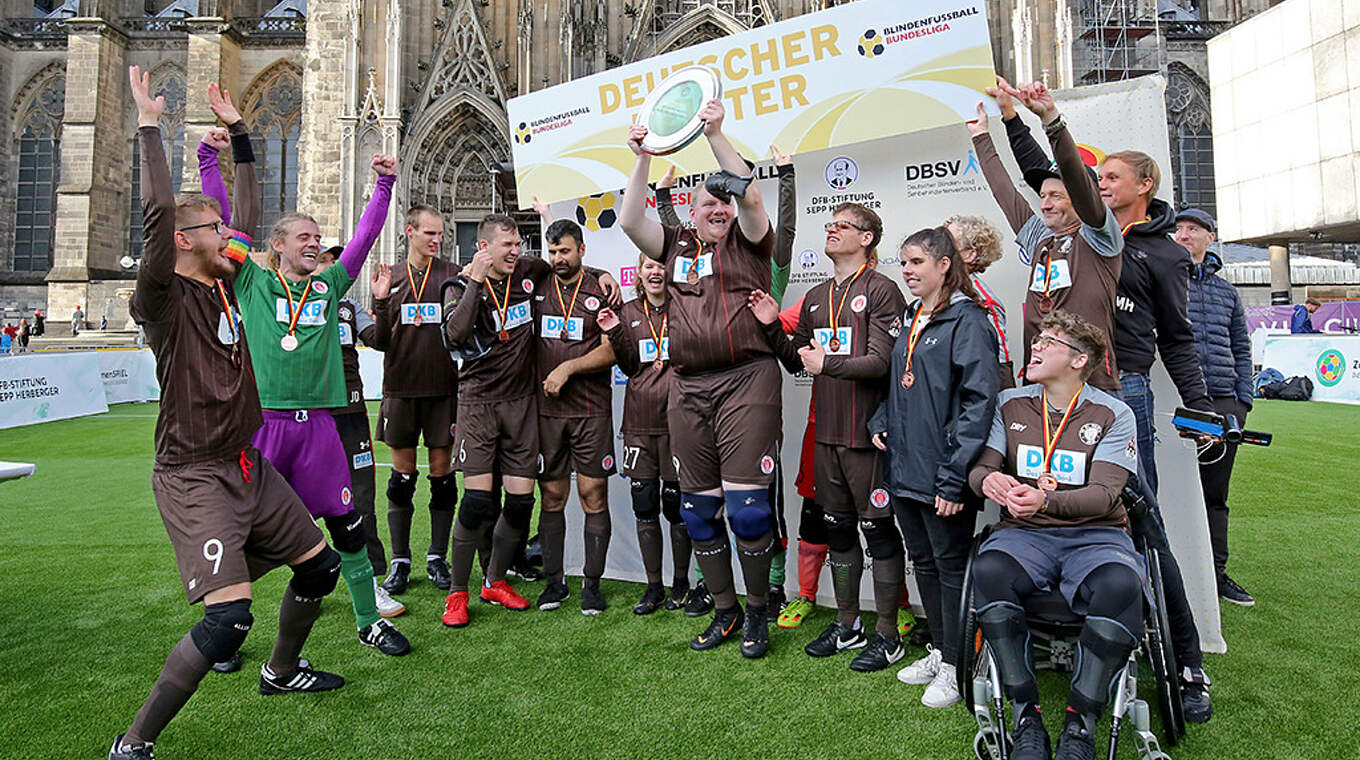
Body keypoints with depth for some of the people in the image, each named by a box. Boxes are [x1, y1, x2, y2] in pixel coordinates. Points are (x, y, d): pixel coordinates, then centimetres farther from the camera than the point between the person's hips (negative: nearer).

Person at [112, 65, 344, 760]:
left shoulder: (226, 285, 9)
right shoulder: (167, 300, -12)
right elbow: (157, 216, -27)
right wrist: (149, 126, -23)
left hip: (249, 465, 9)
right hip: (194, 476, -8)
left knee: (319, 565, 16)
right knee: (228, 618, -18)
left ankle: (282, 671, 40)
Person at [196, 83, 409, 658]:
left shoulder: (329, 285, 12)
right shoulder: (252, 281, 6)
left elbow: (366, 236, 12)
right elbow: (225, 218, 1)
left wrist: (384, 186, 7)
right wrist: (212, 155, -4)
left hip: (317, 422, 2)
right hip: (262, 420, -2)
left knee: (347, 525, 5)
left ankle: (369, 620, 19)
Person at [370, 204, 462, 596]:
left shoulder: (452, 274, 3)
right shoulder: (392, 279, 8)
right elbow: (380, 342, 6)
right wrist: (381, 302, -8)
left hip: (443, 388, -1)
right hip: (400, 388, 1)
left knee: (442, 473, 5)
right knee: (402, 476, 7)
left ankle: (437, 557, 17)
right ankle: (400, 560, 17)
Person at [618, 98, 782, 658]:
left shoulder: (747, 241, 7)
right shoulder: (677, 246, 16)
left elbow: (751, 196, -10)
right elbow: (629, 220, 6)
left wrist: (716, 134, -13)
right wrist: (643, 159, 0)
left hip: (746, 380, -4)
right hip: (688, 387, 5)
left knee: (747, 503, -8)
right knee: (698, 507, 9)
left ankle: (757, 610, 13)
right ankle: (723, 610, 24)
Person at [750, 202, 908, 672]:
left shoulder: (880, 290, -6)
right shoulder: (816, 297, 16)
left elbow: (881, 361, -15)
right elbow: (795, 361, 17)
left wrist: (828, 363, -17)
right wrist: (772, 327, 4)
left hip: (866, 435, -7)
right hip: (826, 433, 7)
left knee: (879, 530, 2)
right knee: (837, 528, 14)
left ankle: (887, 635, 15)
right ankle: (847, 625, 28)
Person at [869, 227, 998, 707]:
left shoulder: (967, 321, -12)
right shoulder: (911, 321, 14)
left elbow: (978, 401, -18)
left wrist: (954, 477, -21)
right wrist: (881, 423, 7)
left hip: (941, 474, -8)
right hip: (904, 469, 8)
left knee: (951, 565, 4)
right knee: (922, 562, 17)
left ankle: (955, 668, 19)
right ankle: (939, 652, 32)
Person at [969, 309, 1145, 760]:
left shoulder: (1113, 415, 2)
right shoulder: (1010, 405, 11)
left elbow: (1103, 495, -9)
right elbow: (980, 467, 6)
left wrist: (1045, 500, -30)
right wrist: (989, 478, -21)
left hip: (1095, 535, -1)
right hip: (1024, 535, 2)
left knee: (1120, 585, -35)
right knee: (988, 571, -32)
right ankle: (1026, 717, -21)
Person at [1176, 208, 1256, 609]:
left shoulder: (1226, 290, 16)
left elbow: (1241, 348, 20)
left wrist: (1244, 398, 9)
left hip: (1224, 403, 4)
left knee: (1215, 495, 11)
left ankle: (1216, 574, 21)